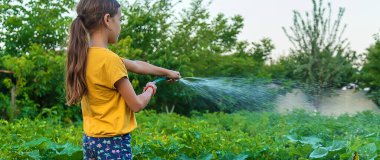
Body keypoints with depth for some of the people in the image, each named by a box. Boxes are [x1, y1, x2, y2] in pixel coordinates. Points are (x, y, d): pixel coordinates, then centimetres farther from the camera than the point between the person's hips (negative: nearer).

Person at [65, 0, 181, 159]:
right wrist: (150, 89, 6)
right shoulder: (109, 59, -21)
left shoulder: (85, 55, 5)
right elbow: (136, 104, -14)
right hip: (114, 142, -8)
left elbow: (136, 65, 16)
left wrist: (166, 72, 24)